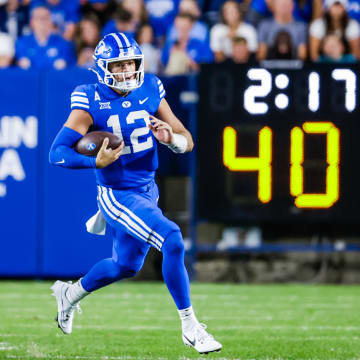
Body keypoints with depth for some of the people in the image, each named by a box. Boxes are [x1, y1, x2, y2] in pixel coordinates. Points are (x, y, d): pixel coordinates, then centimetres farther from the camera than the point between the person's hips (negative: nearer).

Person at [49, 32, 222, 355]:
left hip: (147, 191, 7)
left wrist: (170, 138, -21)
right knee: (173, 242, -23)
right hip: (118, 194, -7)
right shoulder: (92, 102, -15)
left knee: (127, 265, 23)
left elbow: (188, 143, 2)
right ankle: (190, 327, -12)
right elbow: (58, 153, -19)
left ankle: (70, 294, 50)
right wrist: (97, 162, -34)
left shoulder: (150, 91, -2)